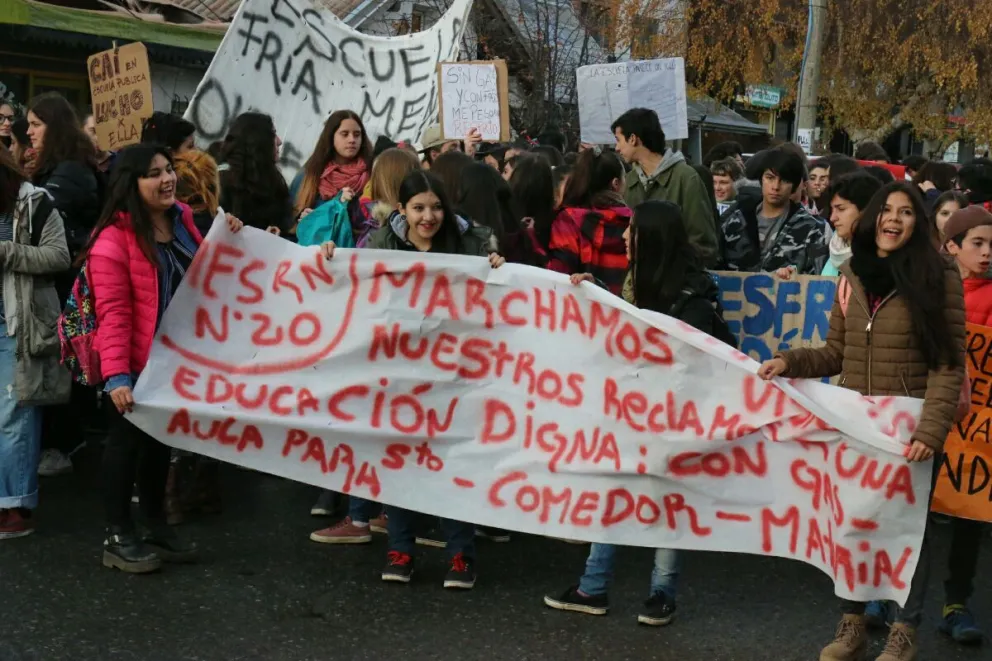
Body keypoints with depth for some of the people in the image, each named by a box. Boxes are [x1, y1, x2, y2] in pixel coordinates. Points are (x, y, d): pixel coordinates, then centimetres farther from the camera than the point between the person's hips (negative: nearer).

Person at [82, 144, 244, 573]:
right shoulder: (114, 238, -19)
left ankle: (156, 526, 31)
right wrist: (116, 374, -30)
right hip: (135, 363, -7)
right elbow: (113, 312, -24)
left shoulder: (181, 220, 4)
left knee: (160, 439, 17)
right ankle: (118, 536, 16)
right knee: (127, 440, 4)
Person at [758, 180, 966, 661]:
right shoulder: (853, 274, 6)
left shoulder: (939, 278, -8)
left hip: (909, 427, -4)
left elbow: (948, 365, -12)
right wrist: (788, 362, -6)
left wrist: (931, 430, -21)